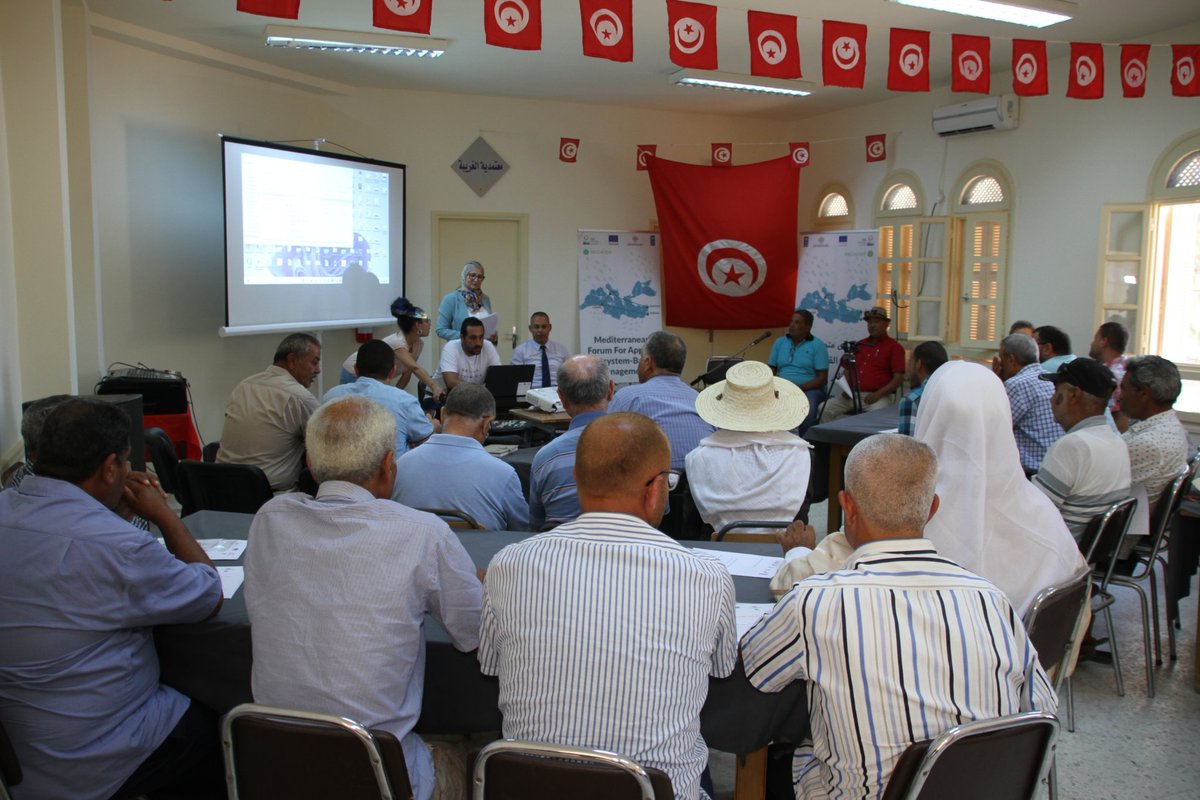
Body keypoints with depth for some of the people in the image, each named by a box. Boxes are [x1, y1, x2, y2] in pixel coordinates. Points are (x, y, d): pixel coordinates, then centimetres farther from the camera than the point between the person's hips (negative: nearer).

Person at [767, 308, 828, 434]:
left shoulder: (818, 345, 0)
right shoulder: (779, 342, 13)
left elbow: (822, 378, -5)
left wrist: (800, 388, -18)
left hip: (809, 390, -3)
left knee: (807, 408, -38)